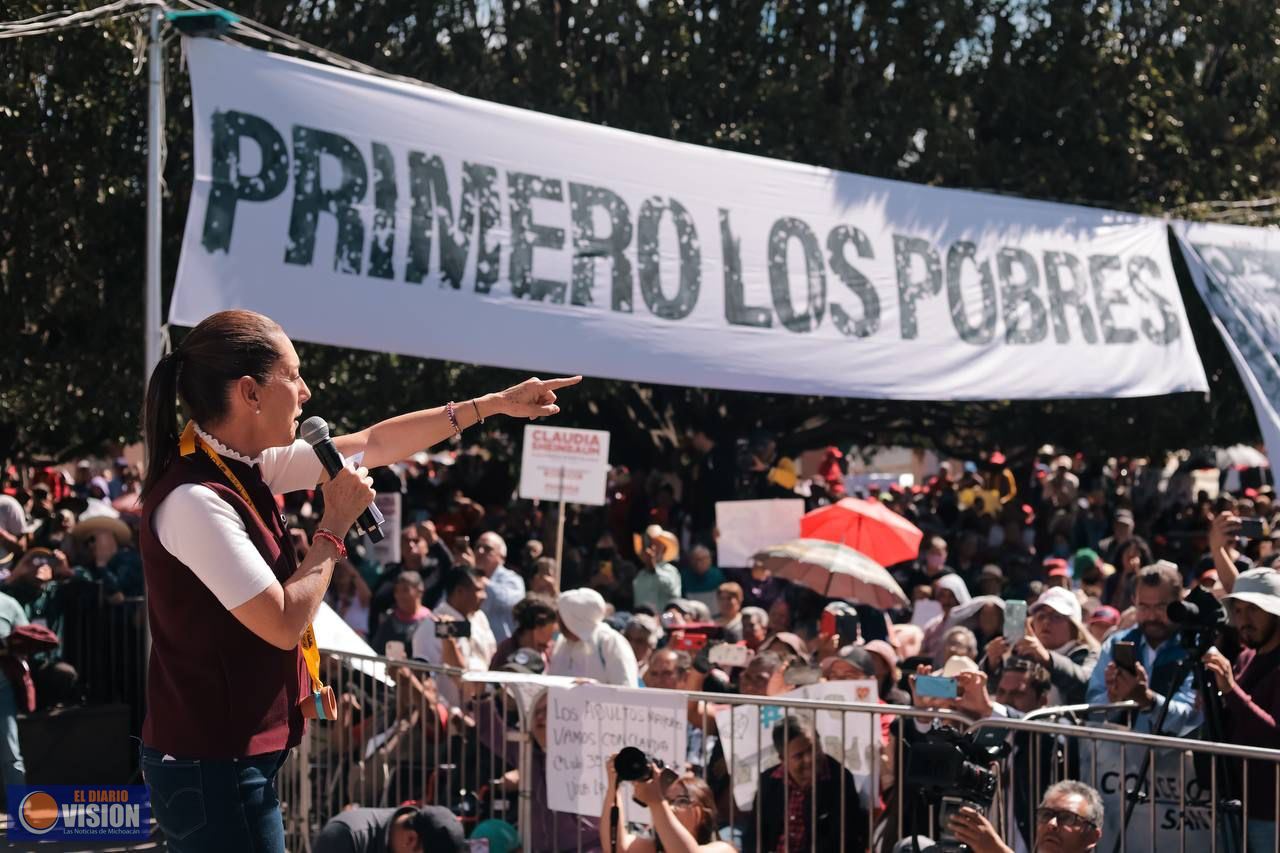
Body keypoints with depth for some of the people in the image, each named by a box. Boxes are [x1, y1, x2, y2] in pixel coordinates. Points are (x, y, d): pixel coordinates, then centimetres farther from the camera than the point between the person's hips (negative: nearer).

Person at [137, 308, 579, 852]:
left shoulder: (241, 466, 6)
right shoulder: (195, 500, -23)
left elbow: (372, 445, 17)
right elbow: (284, 624, -21)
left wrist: (494, 405, 21)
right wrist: (335, 527, -8)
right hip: (212, 767, -10)